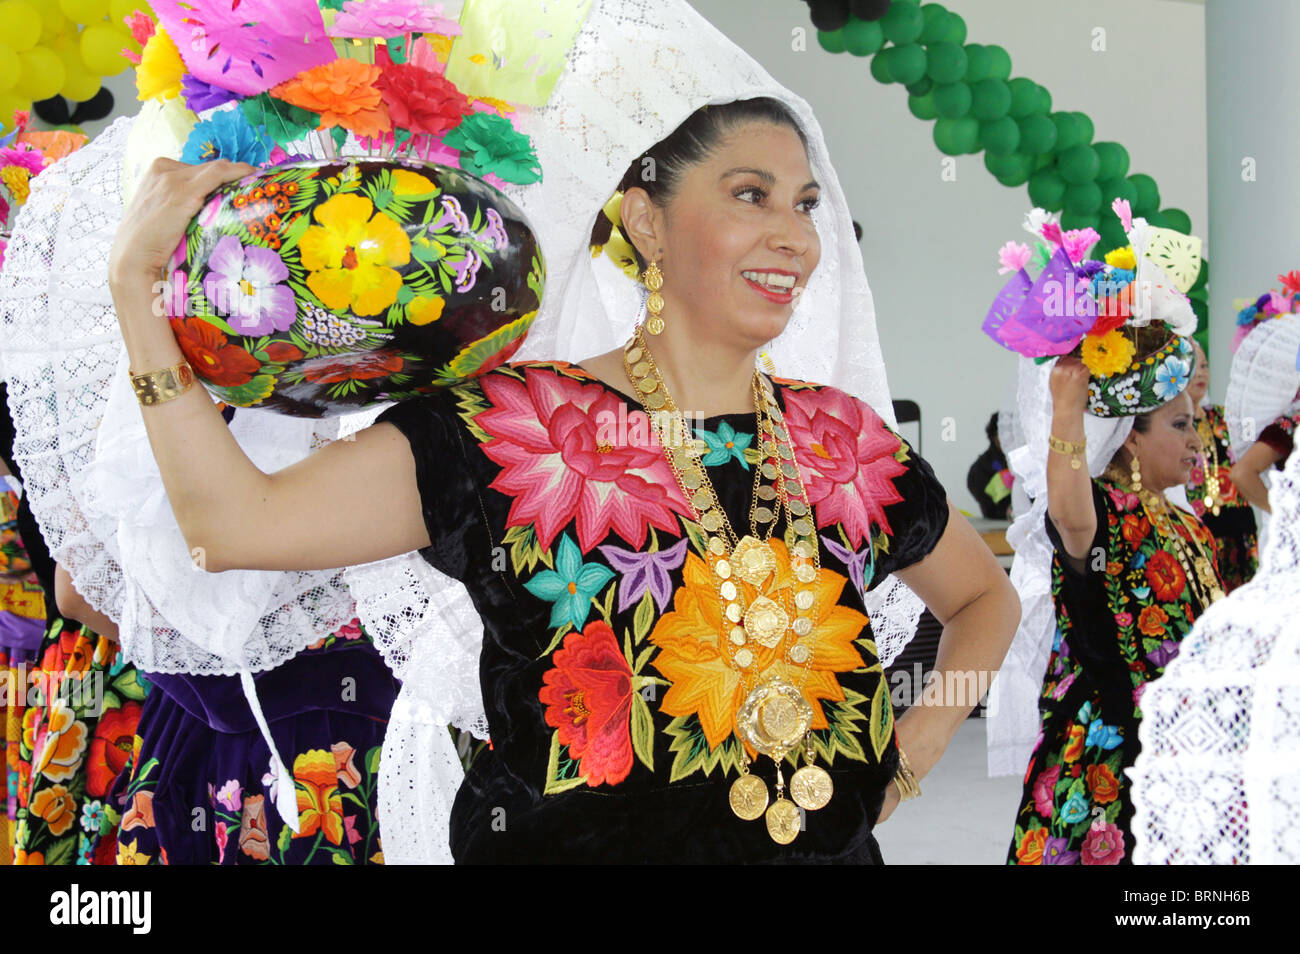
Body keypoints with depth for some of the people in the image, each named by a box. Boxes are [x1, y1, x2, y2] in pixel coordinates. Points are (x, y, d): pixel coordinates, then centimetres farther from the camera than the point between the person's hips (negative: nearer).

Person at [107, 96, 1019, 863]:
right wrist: (135, 277, -21)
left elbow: (986, 597, 21)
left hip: (828, 844, 4)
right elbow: (236, 522, -20)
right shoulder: (515, 430, -11)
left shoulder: (845, 441, 3)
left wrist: (920, 745, 5)